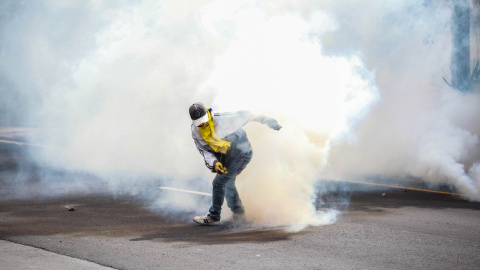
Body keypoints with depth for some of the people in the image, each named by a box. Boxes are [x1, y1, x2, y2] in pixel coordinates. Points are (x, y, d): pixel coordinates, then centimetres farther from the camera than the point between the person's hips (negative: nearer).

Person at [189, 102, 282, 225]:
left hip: (241, 153, -8)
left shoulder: (222, 120, -30)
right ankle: (239, 213, 40)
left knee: (219, 183, -11)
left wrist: (267, 120, -6)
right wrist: (213, 163, -29)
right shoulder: (195, 131, -11)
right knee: (227, 183, 20)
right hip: (224, 155, 8)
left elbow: (244, 116, -18)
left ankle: (214, 217, -1)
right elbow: (204, 151, -7)